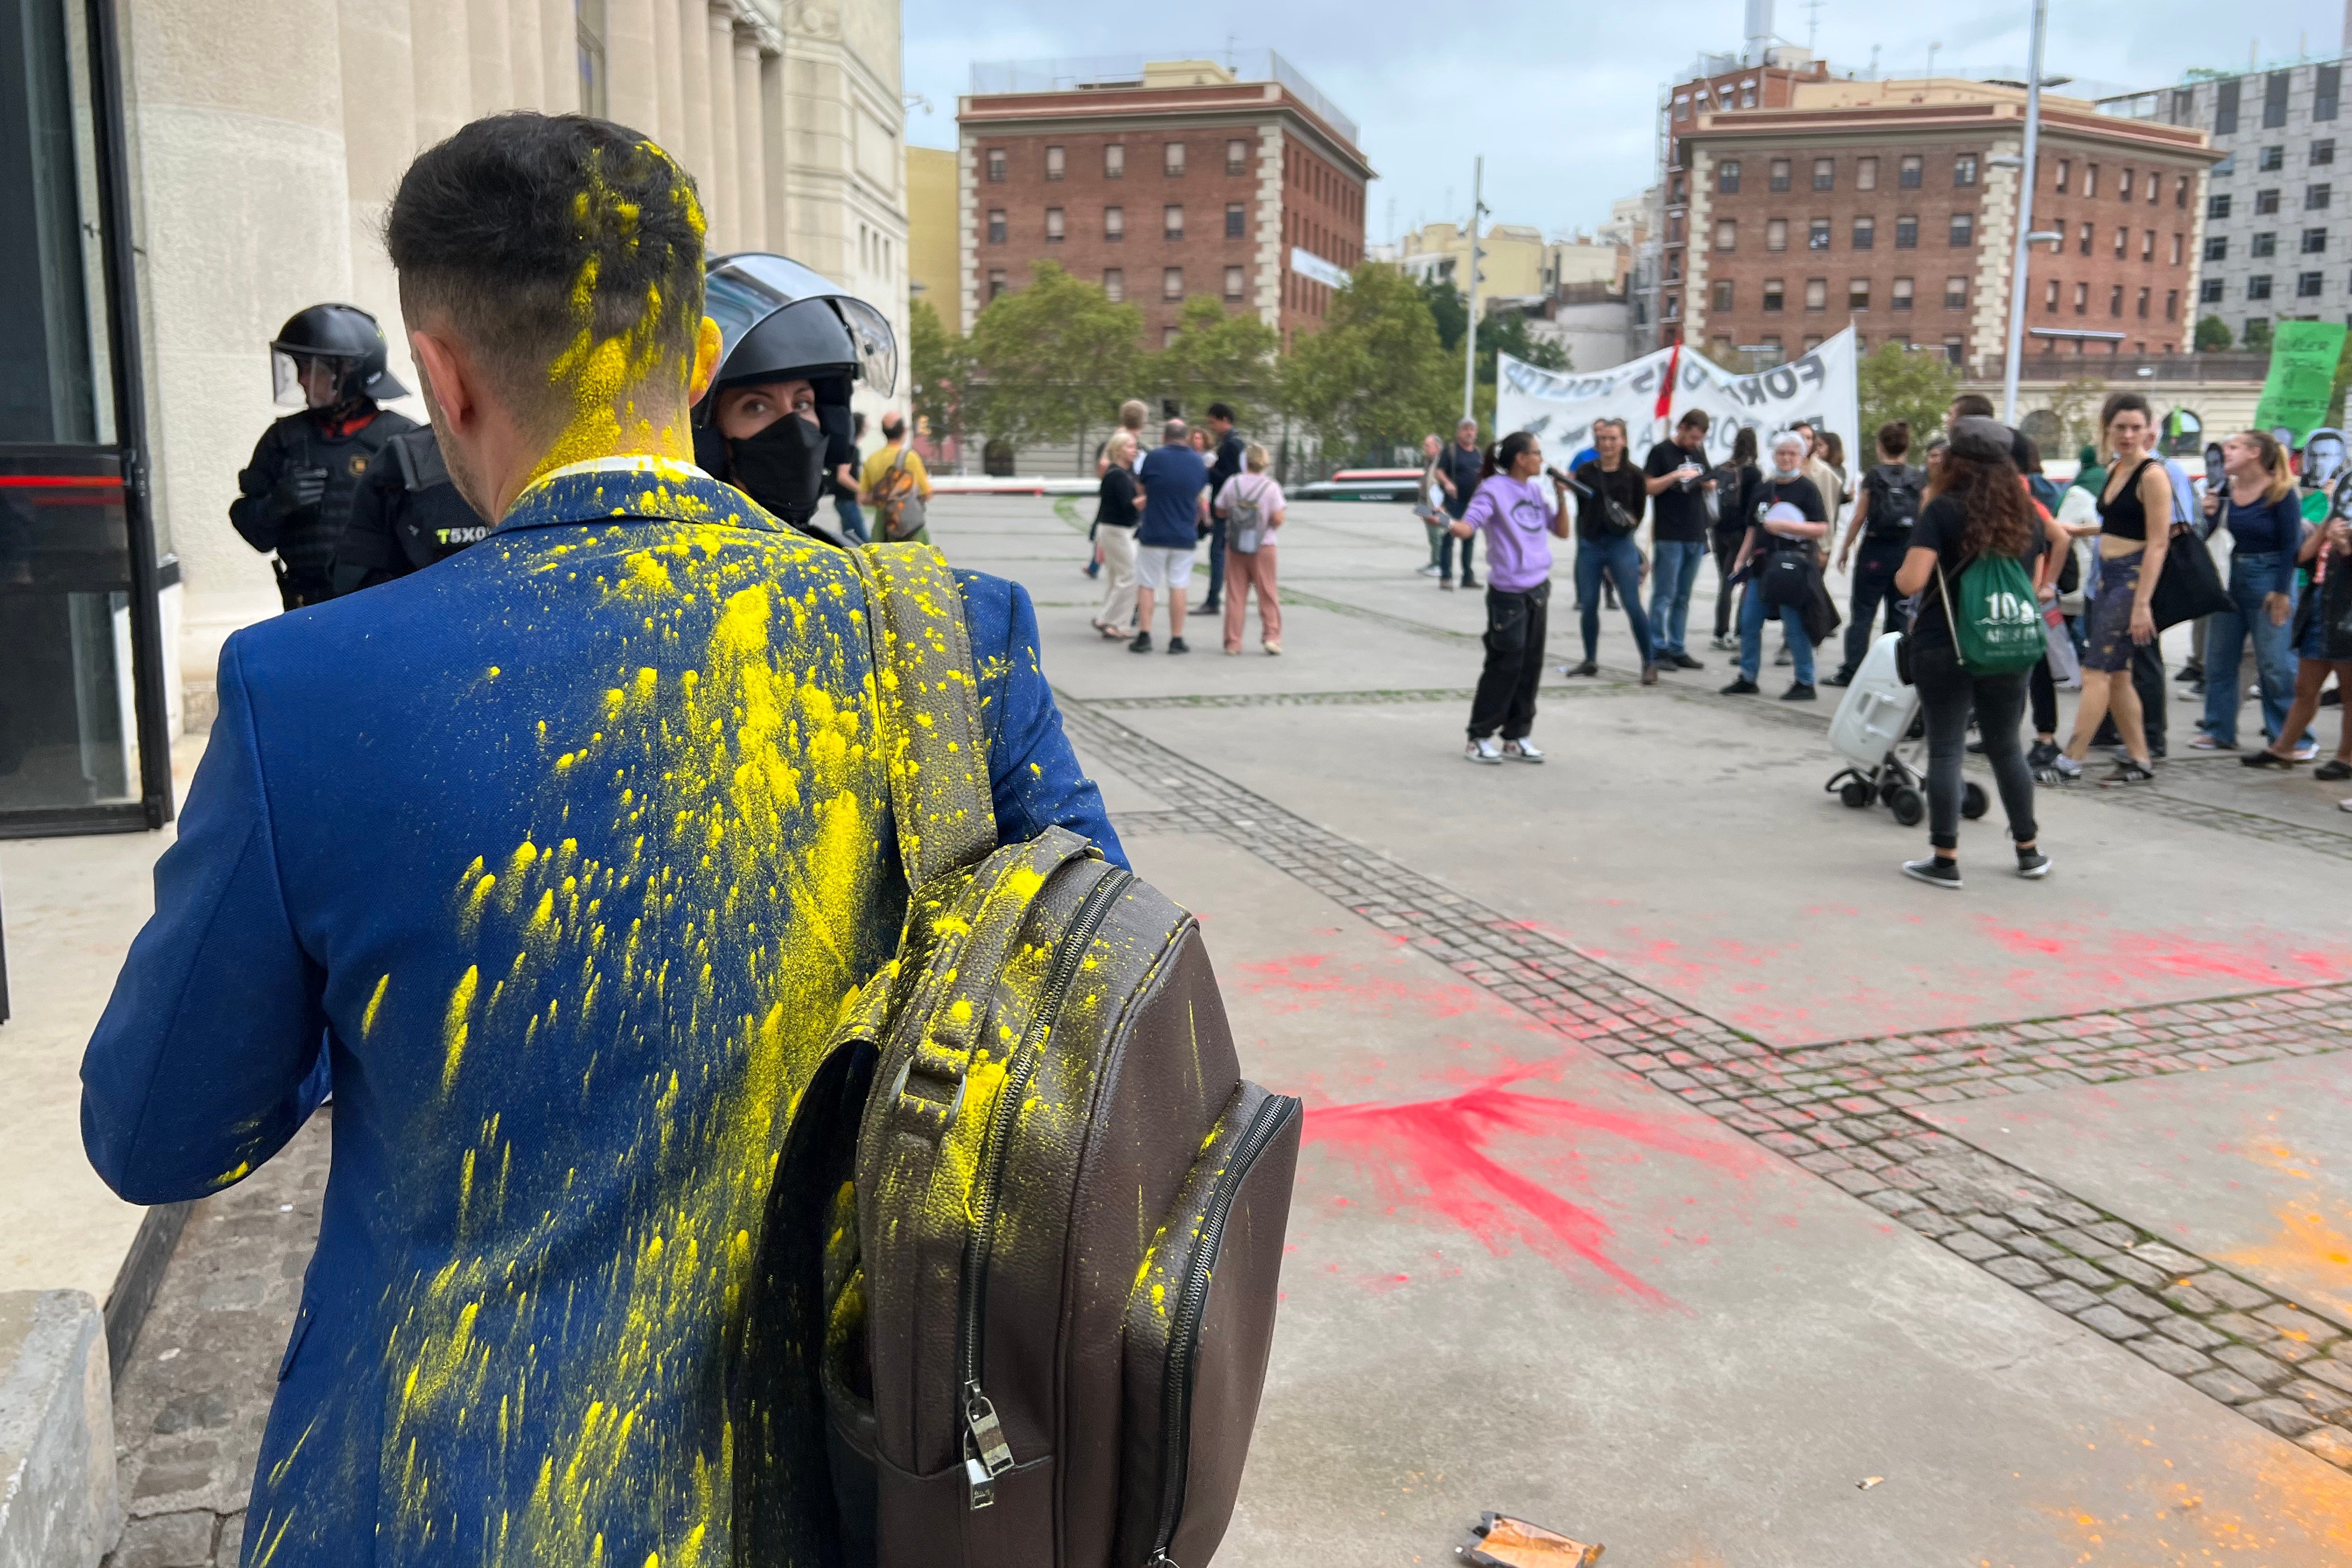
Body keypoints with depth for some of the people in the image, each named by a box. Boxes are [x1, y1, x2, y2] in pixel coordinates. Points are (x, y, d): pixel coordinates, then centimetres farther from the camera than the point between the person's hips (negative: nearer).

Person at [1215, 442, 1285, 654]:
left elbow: (1220, 511, 4)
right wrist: (1271, 527, 6)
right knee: (1267, 593, 8)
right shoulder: (1271, 486, -10)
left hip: (1235, 547, 2)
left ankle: (1233, 641, 6)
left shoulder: (1233, 483, -4)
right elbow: (1278, 519, -14)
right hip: (1263, 547, -2)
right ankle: (1271, 636, 1)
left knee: (1235, 594, 6)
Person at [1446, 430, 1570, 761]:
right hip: (1508, 592, -7)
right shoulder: (1494, 489, -9)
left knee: (1530, 665, 7)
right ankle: (1480, 738, 3)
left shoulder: (1536, 491, 12)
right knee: (1505, 666, -7)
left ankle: (1516, 737, 16)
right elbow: (1467, 528, -19)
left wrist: (1562, 497, 4)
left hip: (1538, 589, 7)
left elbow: (1562, 532, 17)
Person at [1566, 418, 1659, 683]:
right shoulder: (1585, 472, 5)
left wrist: (1630, 524, -13)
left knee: (1633, 605, -6)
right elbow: (1581, 508, 12)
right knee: (1588, 605, 5)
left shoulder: (1633, 475, 0)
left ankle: (1649, 662, 1)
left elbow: (1640, 510, 5)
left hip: (1621, 545, -3)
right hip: (1590, 544, 3)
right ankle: (1590, 660, 18)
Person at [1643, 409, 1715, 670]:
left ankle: (1677, 649, 13)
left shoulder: (1699, 452, 15)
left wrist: (1709, 485, 1)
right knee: (1664, 596, -5)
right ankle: (1658, 650, -1)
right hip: (1669, 536, -6)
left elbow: (1709, 486, 24)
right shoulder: (1661, 451, -3)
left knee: (1683, 597, 9)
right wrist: (1676, 476, -18)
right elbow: (1648, 487, -8)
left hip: (1696, 535, 6)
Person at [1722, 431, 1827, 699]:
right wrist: (1741, 560, 15)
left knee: (1795, 626, -3)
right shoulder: (1763, 489, 15)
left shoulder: (1807, 489, -3)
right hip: (1762, 566, 7)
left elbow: (1821, 528, -11)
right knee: (1749, 622, 8)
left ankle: (1805, 683, 7)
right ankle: (1748, 679, 19)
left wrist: (1784, 526, -18)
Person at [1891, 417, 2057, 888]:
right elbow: (2035, 587, 14)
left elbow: (1910, 582, -15)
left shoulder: (1942, 510, -9)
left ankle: (1945, 860, 5)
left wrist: (1901, 573, 5)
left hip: (1945, 648, -5)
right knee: (2006, 747, 17)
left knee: (1946, 750, 1)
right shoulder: (2028, 515, 7)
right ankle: (2029, 851, 25)